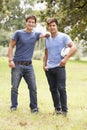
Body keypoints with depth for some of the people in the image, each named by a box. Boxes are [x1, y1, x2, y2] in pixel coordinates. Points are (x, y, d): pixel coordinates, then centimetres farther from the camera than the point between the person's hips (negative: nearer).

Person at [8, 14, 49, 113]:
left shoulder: (36, 34, 8)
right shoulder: (18, 33, -1)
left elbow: (47, 34, 0)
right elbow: (11, 46, 0)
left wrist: (47, 34, -23)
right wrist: (10, 60, -10)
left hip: (29, 65, 3)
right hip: (17, 64, -3)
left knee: (33, 88, 3)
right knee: (14, 87, 2)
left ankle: (34, 107, 15)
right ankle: (13, 107, 15)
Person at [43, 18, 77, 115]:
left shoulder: (63, 37, -4)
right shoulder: (47, 39, 13)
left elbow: (73, 47, -13)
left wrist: (65, 59, -22)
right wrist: (44, 65, 10)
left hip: (59, 67, -5)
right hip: (49, 69, 6)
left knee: (61, 89, -7)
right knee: (53, 89, 8)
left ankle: (64, 110, 0)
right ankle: (57, 109, 17)